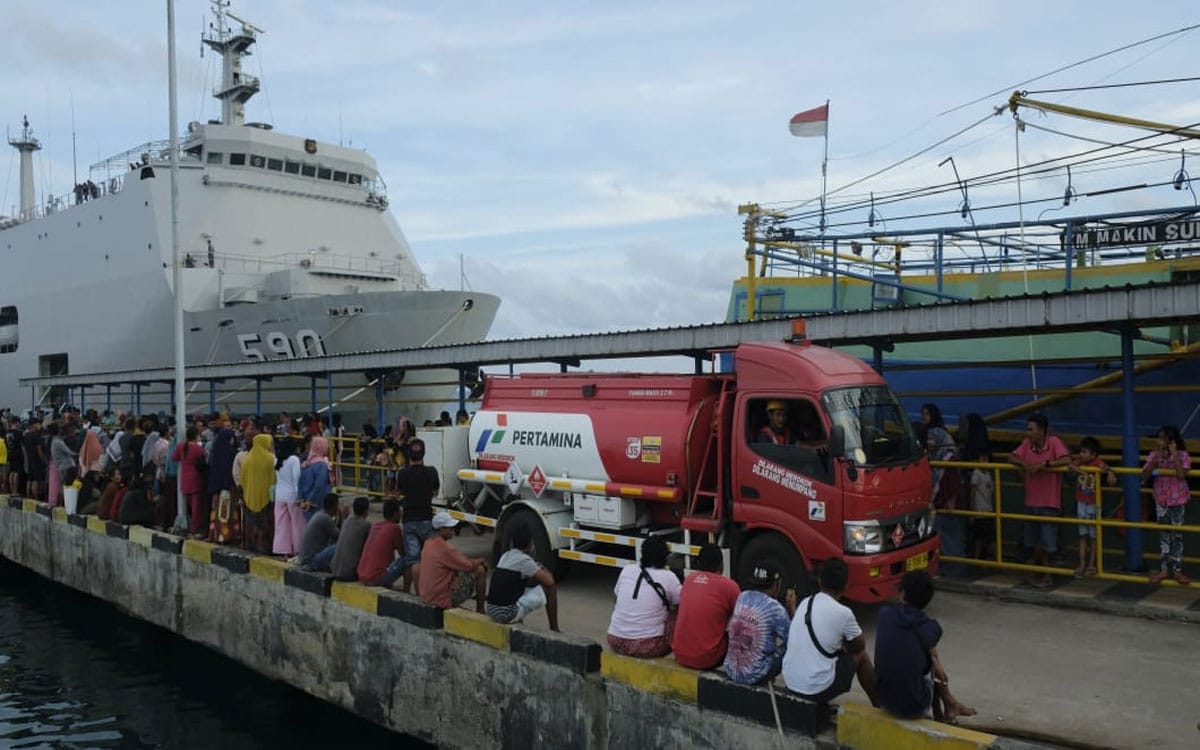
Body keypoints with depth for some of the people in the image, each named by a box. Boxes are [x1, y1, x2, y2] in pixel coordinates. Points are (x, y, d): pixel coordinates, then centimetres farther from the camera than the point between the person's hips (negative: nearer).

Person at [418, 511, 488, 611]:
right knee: (480, 570, -3)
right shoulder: (445, 548, -23)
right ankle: (480, 610, 7)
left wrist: (475, 561, 10)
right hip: (443, 598, -9)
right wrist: (480, 561, 5)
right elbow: (469, 566, -14)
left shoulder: (429, 544, 6)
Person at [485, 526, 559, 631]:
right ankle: (554, 630, 13)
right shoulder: (524, 560, -11)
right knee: (550, 589, 3)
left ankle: (516, 620, 23)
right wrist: (544, 571, 10)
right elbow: (549, 582, -11)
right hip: (508, 614, -8)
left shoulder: (505, 555, 13)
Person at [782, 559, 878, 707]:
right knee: (861, 656, 18)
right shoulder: (842, 613, -13)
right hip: (818, 690, -6)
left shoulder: (805, 602, 5)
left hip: (789, 683, 6)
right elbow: (860, 645, 6)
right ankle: (879, 704, 33)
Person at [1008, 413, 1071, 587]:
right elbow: (1011, 457, 3)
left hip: (1049, 502, -5)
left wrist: (1043, 464, -27)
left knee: (1046, 541, 1)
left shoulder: (1054, 442, -14)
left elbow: (1067, 460, -25)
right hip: (1031, 500, 5)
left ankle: (1045, 574, 16)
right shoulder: (1027, 443, 1)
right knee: (1033, 541, 13)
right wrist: (1024, 464, -16)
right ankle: (1040, 573, 28)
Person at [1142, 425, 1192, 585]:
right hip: (1160, 500, 3)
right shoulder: (1154, 455, -4)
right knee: (1163, 535, 10)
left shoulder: (1182, 455, -11)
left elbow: (1181, 474, -26)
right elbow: (1144, 476, -12)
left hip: (1177, 500, -3)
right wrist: (1156, 459, -21)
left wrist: (1174, 455, -24)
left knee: (1176, 535, 4)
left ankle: (1178, 571, 13)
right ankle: (1163, 570, 18)